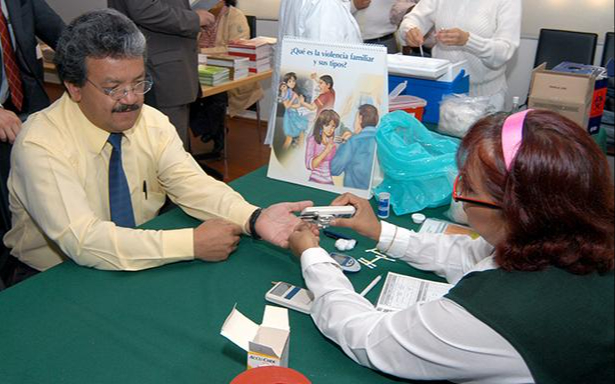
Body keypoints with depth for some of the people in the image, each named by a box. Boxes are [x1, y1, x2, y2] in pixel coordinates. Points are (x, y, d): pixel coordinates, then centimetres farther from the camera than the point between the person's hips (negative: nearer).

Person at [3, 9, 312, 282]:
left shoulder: (152, 122, -5)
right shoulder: (40, 145, -21)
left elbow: (189, 183, -13)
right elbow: (82, 239, -29)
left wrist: (254, 218, -32)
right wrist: (193, 244, -35)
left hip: (142, 263, 4)